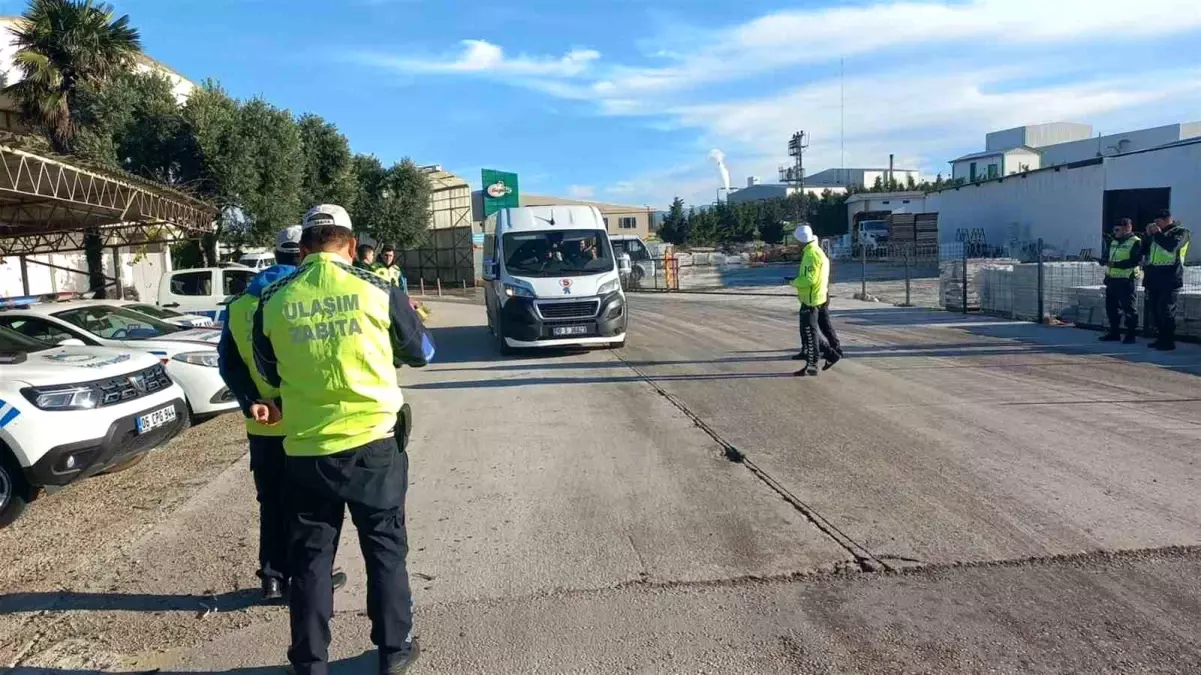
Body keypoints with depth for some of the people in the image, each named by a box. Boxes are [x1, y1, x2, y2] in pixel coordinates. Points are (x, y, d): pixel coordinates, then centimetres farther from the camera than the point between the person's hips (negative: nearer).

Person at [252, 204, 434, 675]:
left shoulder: (272, 301, -3)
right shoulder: (377, 290, -7)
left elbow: (270, 374, 12)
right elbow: (421, 353, 7)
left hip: (305, 449, 1)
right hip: (374, 442, -1)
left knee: (310, 557, 14)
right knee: (385, 548, 14)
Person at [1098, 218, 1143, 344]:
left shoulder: (1135, 242, -8)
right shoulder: (1113, 242, 17)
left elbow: (1135, 260, -19)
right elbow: (1107, 256, 24)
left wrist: (1116, 264, -24)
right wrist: (1106, 261, 1)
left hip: (1126, 280, -8)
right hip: (1112, 279, 8)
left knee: (1128, 308, -4)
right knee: (1111, 307, 11)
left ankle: (1131, 335, 2)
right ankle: (1114, 333, 21)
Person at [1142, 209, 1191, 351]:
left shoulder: (1181, 232, 0)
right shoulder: (1157, 234, 22)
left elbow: (1172, 245, -19)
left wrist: (1158, 233, -9)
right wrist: (1149, 235, 9)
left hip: (1169, 278, -7)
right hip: (1154, 278, 7)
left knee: (1165, 311, -9)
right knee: (1154, 310, 7)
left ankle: (1169, 341, -5)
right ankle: (1161, 339, 14)